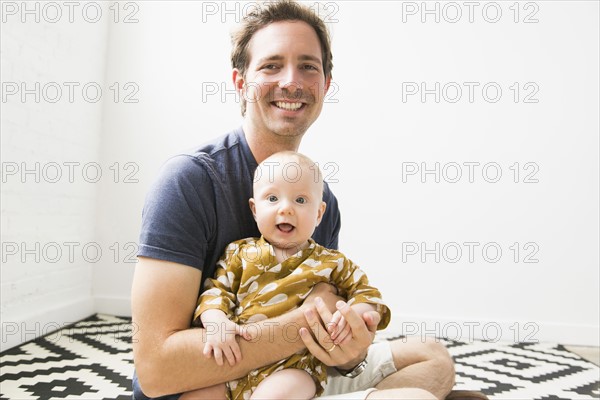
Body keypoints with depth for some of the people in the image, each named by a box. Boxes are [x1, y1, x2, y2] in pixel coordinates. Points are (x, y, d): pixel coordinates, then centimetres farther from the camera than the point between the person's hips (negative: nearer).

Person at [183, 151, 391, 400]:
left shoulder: (331, 263, 3)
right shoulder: (239, 253, 7)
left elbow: (366, 293, 9)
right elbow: (216, 289, 6)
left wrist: (353, 315, -14)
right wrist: (216, 322, -15)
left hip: (294, 366, -2)